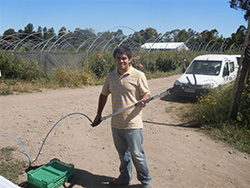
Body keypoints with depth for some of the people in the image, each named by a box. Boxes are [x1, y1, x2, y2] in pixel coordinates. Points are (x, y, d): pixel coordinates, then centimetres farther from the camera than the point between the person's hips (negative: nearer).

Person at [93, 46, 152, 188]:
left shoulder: (138, 75, -8)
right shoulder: (111, 76, 7)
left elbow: (147, 94, -5)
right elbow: (104, 95, 19)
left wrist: (143, 101, -28)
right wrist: (99, 113, 17)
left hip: (133, 124, -5)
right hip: (116, 123, 5)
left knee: (137, 154, 3)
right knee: (123, 153, 20)